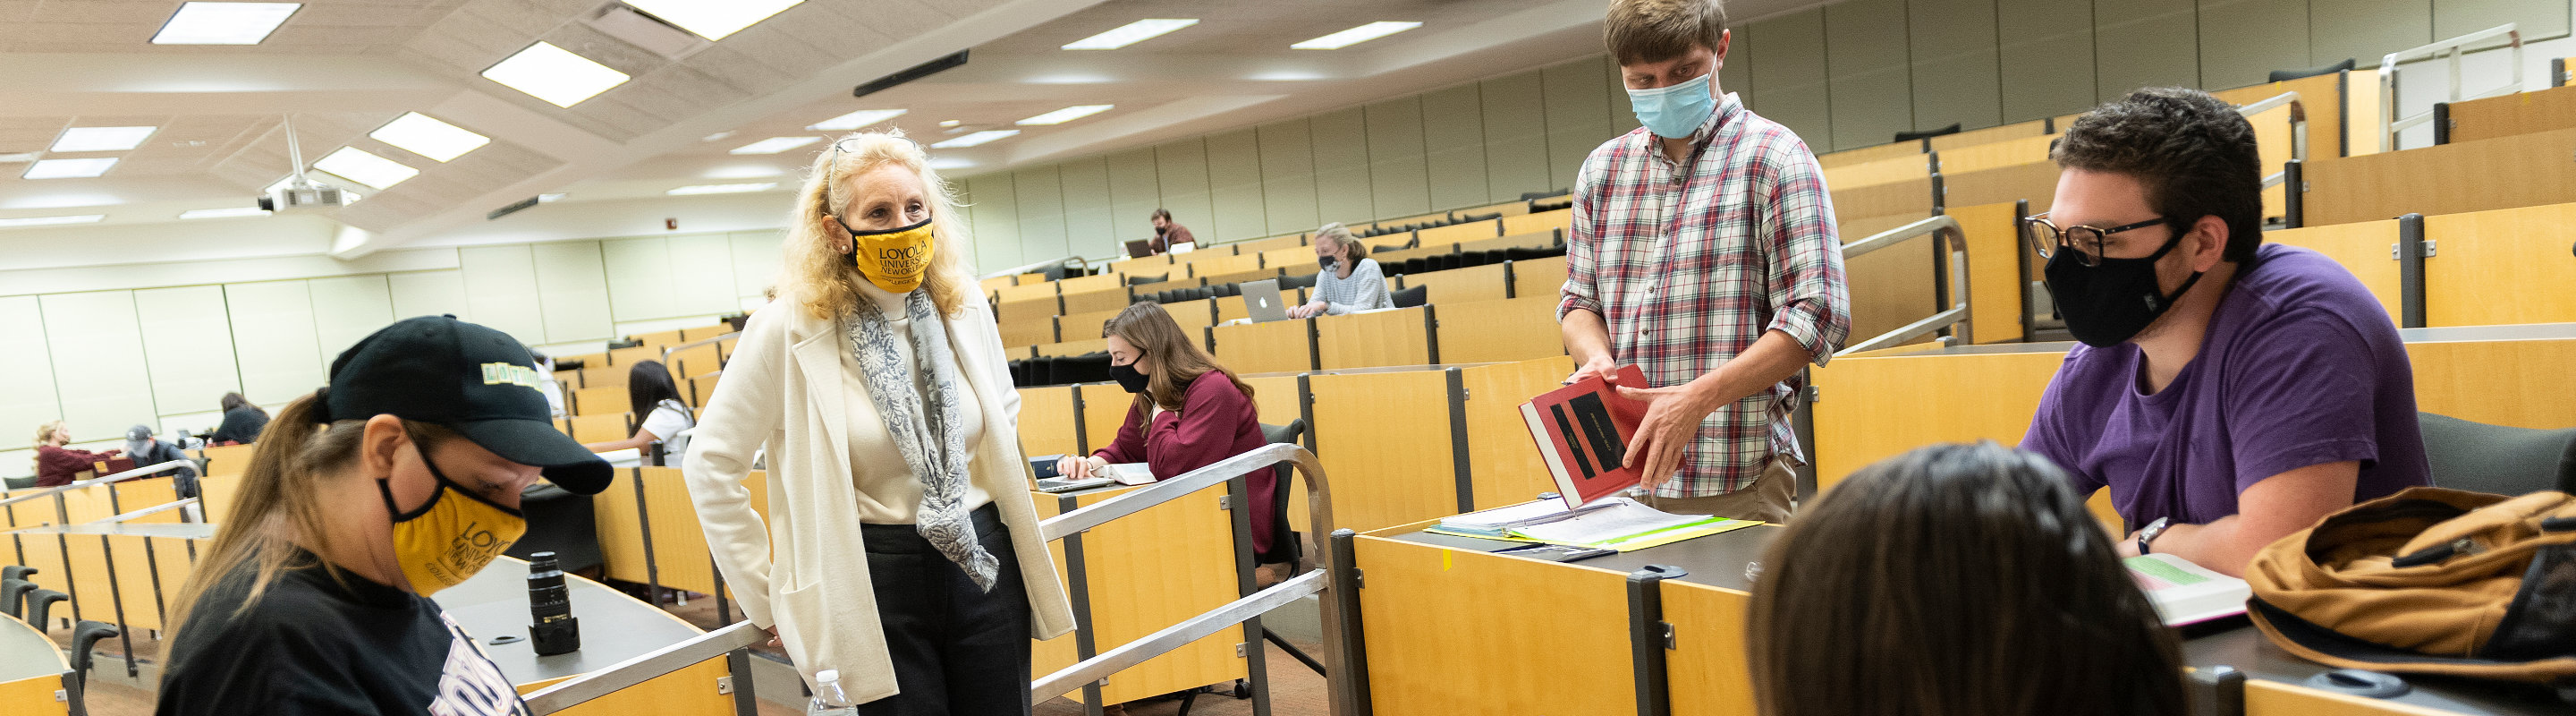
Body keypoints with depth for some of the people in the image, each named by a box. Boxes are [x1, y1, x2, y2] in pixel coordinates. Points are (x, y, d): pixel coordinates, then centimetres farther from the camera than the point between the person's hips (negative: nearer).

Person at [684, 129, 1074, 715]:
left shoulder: (964, 307, 2)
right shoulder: (792, 329, -11)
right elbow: (709, 465, -6)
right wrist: (767, 598, -4)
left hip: (984, 565, 4)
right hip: (876, 583, -4)